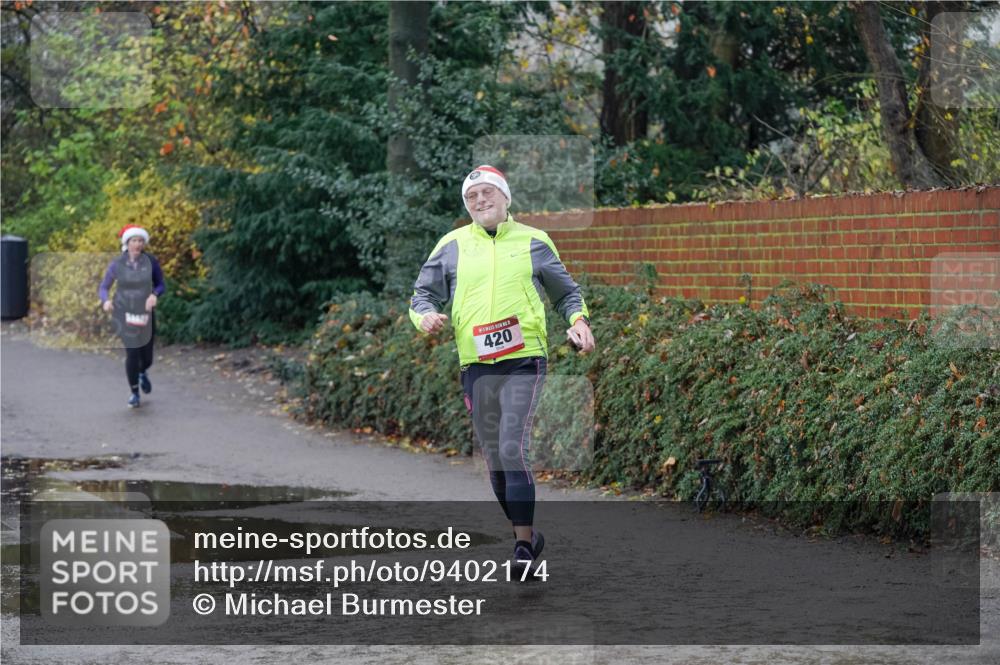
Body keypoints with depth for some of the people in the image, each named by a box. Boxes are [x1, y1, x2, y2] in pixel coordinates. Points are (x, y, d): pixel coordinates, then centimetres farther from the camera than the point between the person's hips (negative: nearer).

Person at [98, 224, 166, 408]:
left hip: (145, 314, 1)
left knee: (146, 356, 9)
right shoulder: (117, 265, -7)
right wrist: (106, 300, -21)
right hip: (125, 315, -1)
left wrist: (155, 294, -20)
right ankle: (134, 393, 10)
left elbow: (161, 285, 3)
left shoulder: (151, 262, -6)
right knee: (132, 353, -10)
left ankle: (143, 373, 47)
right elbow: (103, 287, 1)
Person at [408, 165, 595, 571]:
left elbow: (565, 293, 17)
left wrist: (578, 319, -2)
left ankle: (524, 545, -15)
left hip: (524, 361, -4)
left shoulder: (534, 242, 8)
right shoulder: (452, 246, 11)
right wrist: (425, 315, -8)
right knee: (493, 457, 9)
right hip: (475, 366, 4)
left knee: (513, 449, -17)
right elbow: (423, 292, 14)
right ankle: (526, 534, 24)